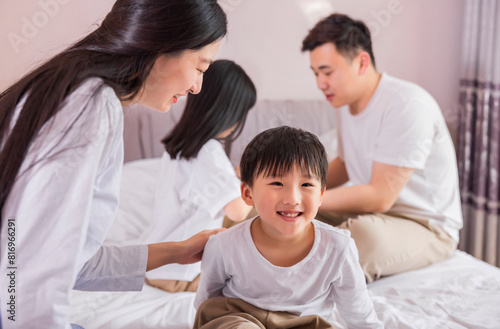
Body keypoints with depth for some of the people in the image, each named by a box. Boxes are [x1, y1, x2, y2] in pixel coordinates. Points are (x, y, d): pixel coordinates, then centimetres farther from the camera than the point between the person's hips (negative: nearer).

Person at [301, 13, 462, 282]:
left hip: (426, 229, -8)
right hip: (371, 214, 9)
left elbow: (380, 197, -27)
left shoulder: (407, 106, -24)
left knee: (365, 231, -40)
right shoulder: (346, 103, 4)